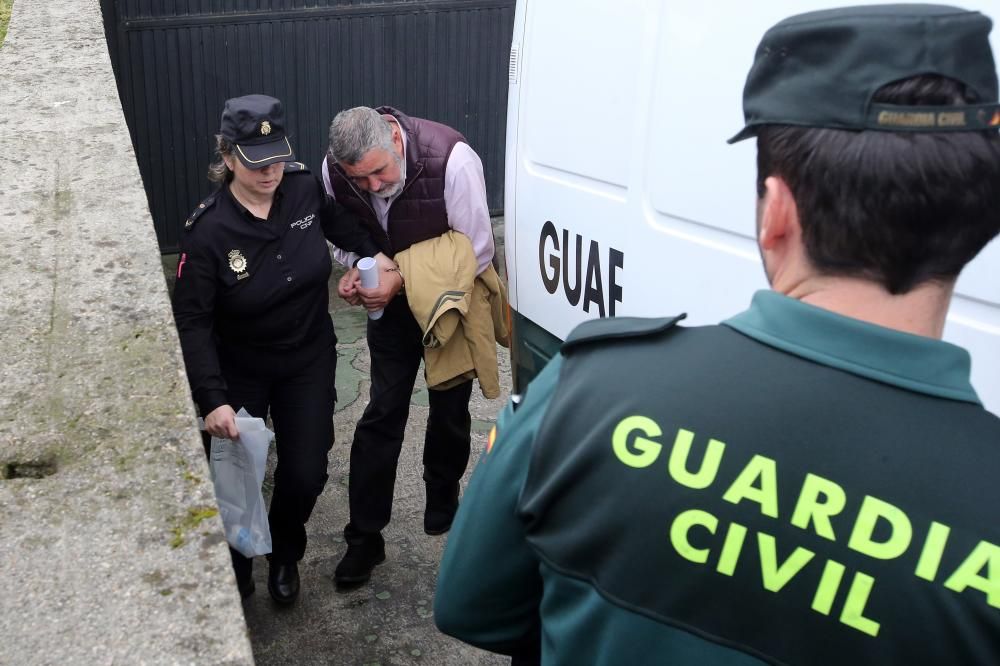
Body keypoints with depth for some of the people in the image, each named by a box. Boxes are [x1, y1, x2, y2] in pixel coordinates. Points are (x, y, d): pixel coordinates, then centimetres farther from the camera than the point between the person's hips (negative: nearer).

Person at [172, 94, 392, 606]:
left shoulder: (305, 190, -14)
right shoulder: (208, 231, -23)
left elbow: (342, 223, 11)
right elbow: (192, 322, -20)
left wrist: (375, 254, -7)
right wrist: (213, 400, -29)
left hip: (309, 362, 2)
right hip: (240, 372, -2)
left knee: (305, 475, 3)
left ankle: (285, 557, 36)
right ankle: (235, 572, 38)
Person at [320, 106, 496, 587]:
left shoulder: (450, 159, -34)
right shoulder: (334, 170, -19)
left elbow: (478, 253, -27)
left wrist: (401, 279, -31)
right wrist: (354, 270, -21)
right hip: (390, 303, 2)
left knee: (450, 412, 14)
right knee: (382, 412, 3)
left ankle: (442, 509, 39)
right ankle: (364, 537, 15)